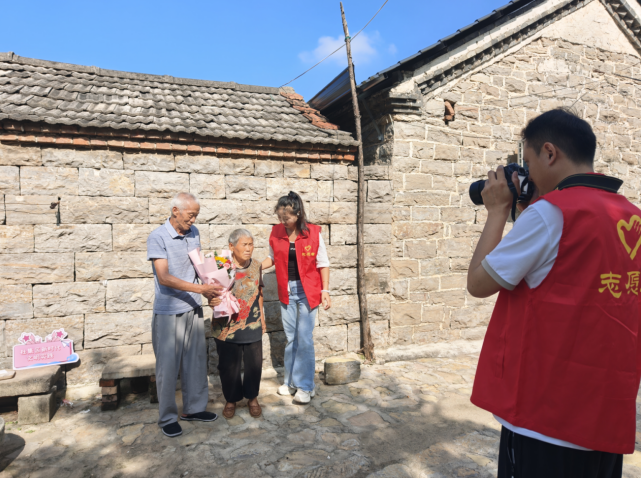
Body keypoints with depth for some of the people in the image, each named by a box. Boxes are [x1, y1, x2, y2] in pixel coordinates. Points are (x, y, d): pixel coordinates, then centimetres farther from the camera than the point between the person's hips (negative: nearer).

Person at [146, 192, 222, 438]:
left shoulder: (194, 233, 5)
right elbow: (163, 277, -21)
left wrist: (210, 289, 3)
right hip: (168, 312, -6)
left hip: (193, 308, 6)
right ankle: (167, 418, 21)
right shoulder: (157, 237, -14)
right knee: (168, 365, 5)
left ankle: (194, 408, 30)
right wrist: (200, 288, -25)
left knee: (196, 360, 13)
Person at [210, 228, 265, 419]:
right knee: (228, 366, 10)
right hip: (226, 327, -2)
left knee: (254, 364, 11)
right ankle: (231, 399, 33)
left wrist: (262, 317, 15)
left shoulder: (256, 266, 1)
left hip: (252, 327, 3)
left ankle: (252, 397, 35)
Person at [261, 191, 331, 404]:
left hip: (307, 291, -4)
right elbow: (272, 258, 12)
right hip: (287, 291, 4)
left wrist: (325, 290, -9)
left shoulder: (313, 233, -11)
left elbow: (323, 264, -5)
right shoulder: (276, 232, -1)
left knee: (304, 339, -2)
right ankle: (291, 381, 28)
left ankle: (305, 386, 13)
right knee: (291, 338, 13)